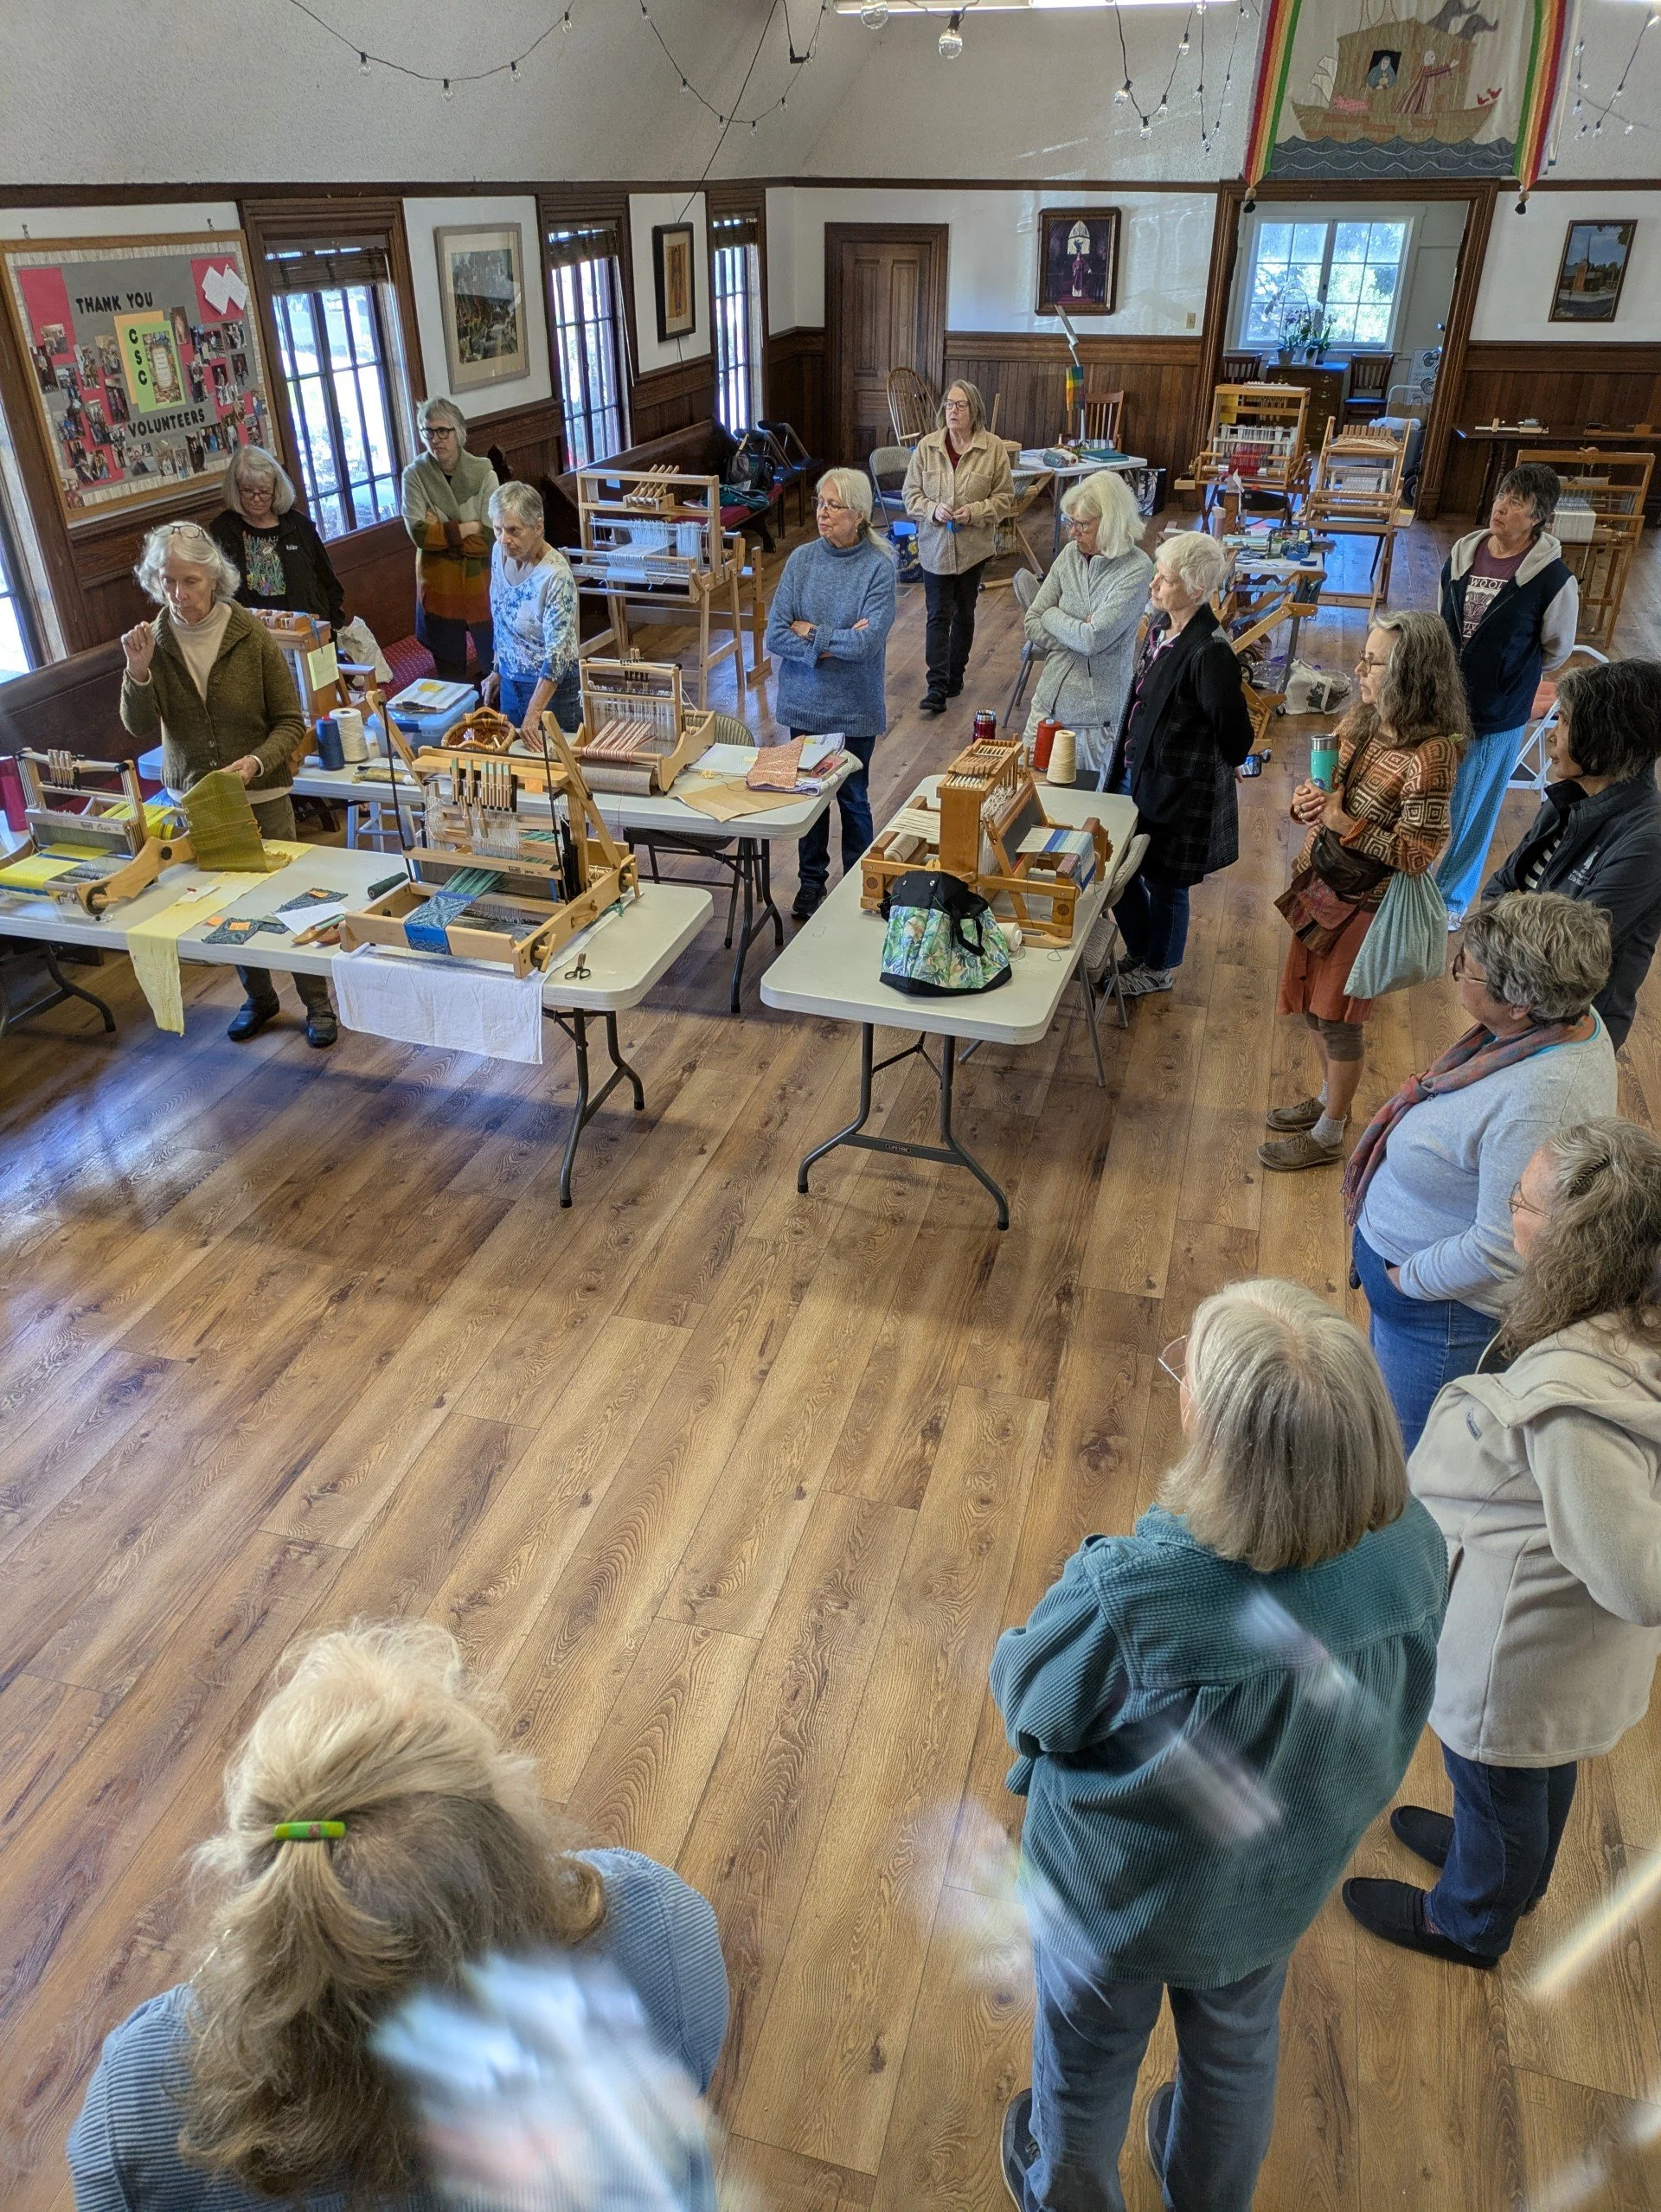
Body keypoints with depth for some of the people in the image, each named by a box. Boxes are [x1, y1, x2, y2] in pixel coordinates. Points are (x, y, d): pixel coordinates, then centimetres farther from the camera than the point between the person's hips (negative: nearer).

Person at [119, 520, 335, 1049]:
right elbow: (140, 727, -10)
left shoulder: (252, 637, -12)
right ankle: (258, 996, 34)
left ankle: (317, 1003, 21)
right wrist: (138, 672, -27)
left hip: (261, 796, -3)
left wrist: (256, 762, -25)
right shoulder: (153, 641, -5)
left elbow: (290, 723, -8)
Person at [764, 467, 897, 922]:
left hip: (854, 708, -3)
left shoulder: (878, 567, -12)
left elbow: (868, 642, -23)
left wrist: (811, 633, -14)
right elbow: (775, 635, -9)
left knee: (852, 798, 11)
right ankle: (812, 881, 33)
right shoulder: (801, 560, -3)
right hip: (804, 702, 3)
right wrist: (835, 644, -18)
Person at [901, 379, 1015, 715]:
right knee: (938, 616, -4)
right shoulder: (926, 447, -3)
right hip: (935, 546, 0)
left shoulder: (994, 448, -5)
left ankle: (955, 676, 27)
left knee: (964, 613, 13)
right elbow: (911, 494, 1)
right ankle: (937, 687, -7)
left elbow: (1004, 497, -2)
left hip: (973, 547, 0)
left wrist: (975, 511, -17)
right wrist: (933, 510, -17)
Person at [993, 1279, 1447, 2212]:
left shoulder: (1128, 1599, -45)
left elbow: (1027, 1700, -22)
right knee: (1239, 2046, 36)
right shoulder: (1415, 1552, -30)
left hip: (1117, 1896, -3)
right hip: (1278, 1888, 4)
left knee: (1088, 2061, 30)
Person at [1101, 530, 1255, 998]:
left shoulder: (1209, 652, -27)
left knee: (1164, 881, 12)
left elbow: (1235, 734, -20)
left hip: (1179, 791, -8)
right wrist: (1124, 763, 12)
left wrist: (1210, 769, -3)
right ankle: (1139, 952, 42)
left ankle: (1159, 968, 35)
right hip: (1137, 770, 9)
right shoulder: (1161, 623, -1)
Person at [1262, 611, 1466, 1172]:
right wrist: (1306, 803, -11)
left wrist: (1342, 823, -27)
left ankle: (1328, 1136, 27)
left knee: (1338, 1016, 7)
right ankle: (1330, 1098, 45)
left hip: (1366, 902, -8)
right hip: (1323, 884, 8)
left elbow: (1418, 855, -23)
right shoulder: (1359, 721, -2)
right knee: (1312, 1000, 21)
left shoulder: (1430, 754, -25)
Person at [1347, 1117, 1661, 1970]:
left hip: (1519, 1657, -8)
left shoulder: (1571, 1401, -44)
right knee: (1539, 1771, 35)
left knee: (1495, 1787, 24)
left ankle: (1469, 1922, 54)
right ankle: (1510, 1867, 65)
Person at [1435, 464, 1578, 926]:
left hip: (1498, 718, -4)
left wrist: (1511, 674, 10)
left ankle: (1452, 897, 29)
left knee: (1472, 811, 11)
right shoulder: (1463, 554, -4)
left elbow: (1558, 649, -2)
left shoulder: (1553, 578, -17)